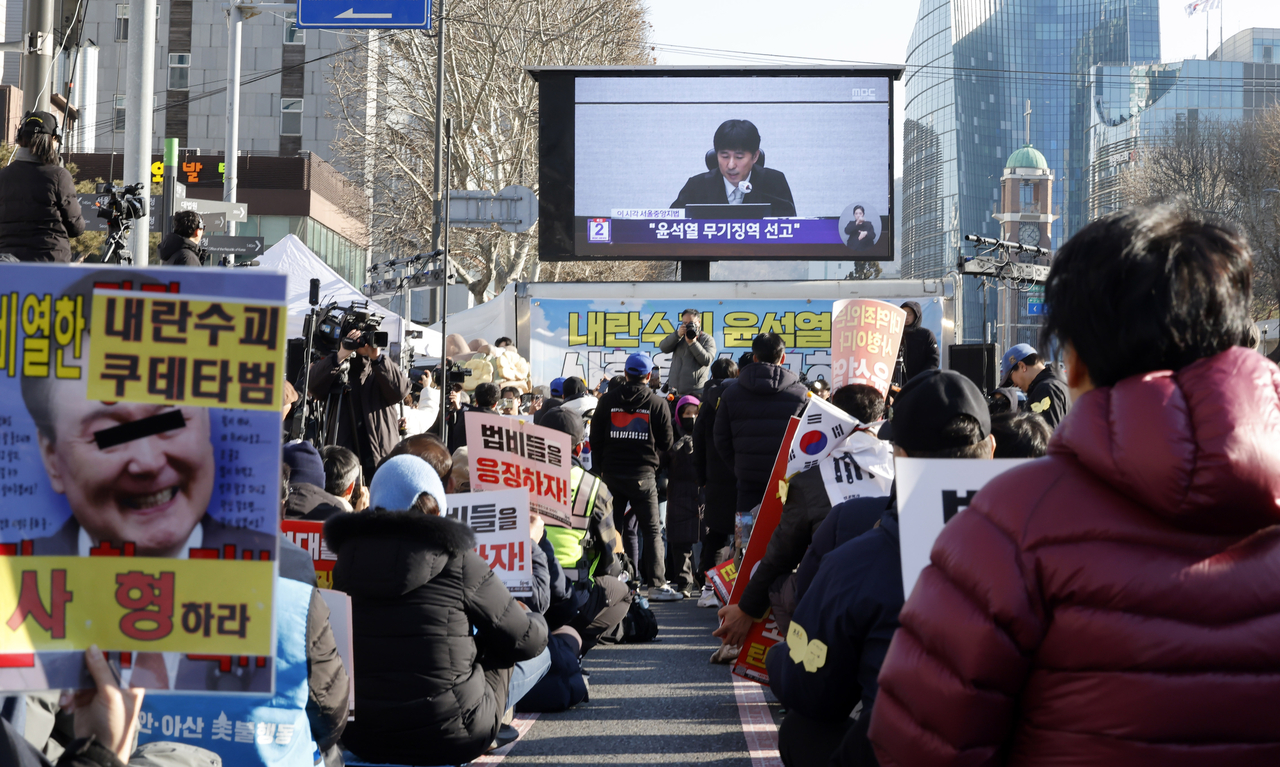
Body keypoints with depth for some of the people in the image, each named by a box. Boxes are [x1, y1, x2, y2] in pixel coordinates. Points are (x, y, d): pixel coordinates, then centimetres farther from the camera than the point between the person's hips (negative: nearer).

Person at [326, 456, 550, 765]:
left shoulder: (346, 559, 0)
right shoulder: (456, 560, -12)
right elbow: (526, 640, -3)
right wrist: (534, 619, 23)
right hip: (448, 739, -5)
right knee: (538, 654, 19)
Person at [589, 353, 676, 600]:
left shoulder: (607, 400, 4)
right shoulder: (658, 404, -2)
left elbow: (595, 438, 7)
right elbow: (665, 442, 2)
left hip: (610, 474, 2)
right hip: (643, 475, -2)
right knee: (652, 530, 2)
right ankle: (656, 584, -3)